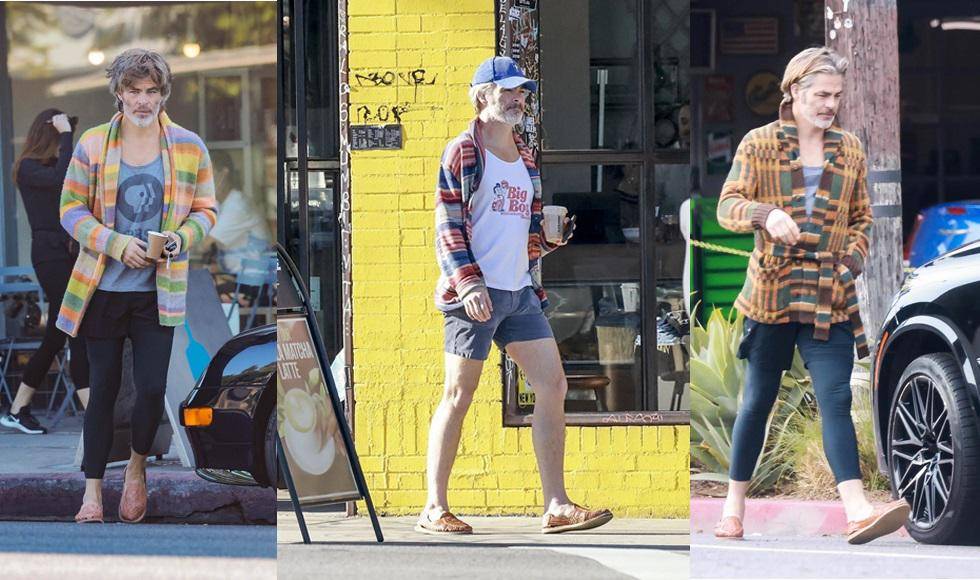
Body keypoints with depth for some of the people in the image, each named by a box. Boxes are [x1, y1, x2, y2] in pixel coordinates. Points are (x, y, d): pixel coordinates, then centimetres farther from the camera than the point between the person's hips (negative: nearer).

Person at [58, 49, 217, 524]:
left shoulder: (189, 147, 2)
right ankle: (93, 489, 14)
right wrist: (114, 243, -15)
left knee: (153, 387, -6)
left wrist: (182, 237, -13)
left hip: (158, 290, 0)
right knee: (103, 387, 5)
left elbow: (205, 211, 9)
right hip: (102, 288, 0)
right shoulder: (92, 145, 0)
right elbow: (71, 209, 0)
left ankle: (137, 467, 22)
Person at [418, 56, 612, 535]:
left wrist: (535, 286, 14)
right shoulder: (463, 153, -4)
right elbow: (447, 226, -10)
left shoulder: (525, 159, 18)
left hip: (520, 293, 7)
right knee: (458, 396, -4)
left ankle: (556, 507, 0)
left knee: (552, 385, -1)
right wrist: (468, 284, -19)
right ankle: (434, 509, 1)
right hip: (476, 294, -7)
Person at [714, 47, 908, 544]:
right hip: (771, 292, -1)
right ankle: (734, 505, 18)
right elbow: (728, 204, -5)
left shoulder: (850, 150, 12)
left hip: (830, 297, 2)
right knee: (757, 400, 6)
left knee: (836, 400, -10)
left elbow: (861, 218, 20)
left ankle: (858, 513, -22)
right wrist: (766, 214, -26)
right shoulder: (759, 144, 2)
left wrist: (853, 259, 1)